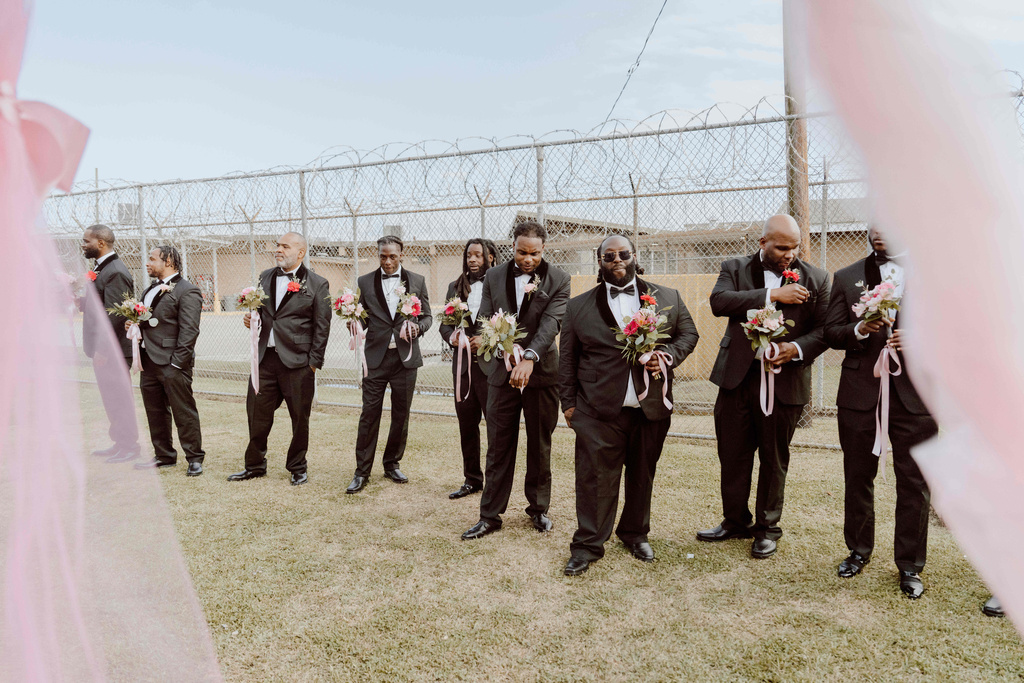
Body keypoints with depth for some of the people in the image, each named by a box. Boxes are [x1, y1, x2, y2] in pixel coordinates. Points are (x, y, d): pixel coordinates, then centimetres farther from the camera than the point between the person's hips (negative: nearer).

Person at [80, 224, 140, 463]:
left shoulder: (116, 272, -18)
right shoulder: (100, 268, 14)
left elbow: (114, 314, -22)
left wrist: (102, 349, -23)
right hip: (101, 346, 10)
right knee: (110, 398, 16)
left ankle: (129, 446, 10)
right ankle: (119, 443, 27)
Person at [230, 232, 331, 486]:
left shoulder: (317, 284, -3)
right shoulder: (265, 277, 12)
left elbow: (322, 327, -5)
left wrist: (314, 363, -9)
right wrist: (250, 318, 0)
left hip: (297, 362, -4)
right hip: (265, 359, 5)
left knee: (300, 418, 6)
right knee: (256, 414, 10)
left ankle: (297, 468, 23)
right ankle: (255, 465, 28)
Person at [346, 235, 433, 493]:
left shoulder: (417, 281, 7)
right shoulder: (365, 282, 6)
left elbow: (427, 316, 10)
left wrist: (417, 327, -11)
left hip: (405, 356, 1)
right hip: (376, 356, -1)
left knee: (401, 415, 9)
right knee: (369, 415, -1)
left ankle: (392, 464, 26)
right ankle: (362, 472, 8)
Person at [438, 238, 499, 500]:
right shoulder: (455, 287, 13)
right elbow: (444, 323, 15)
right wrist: (451, 337, -6)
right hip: (463, 363, 6)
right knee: (467, 424, 13)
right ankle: (472, 480, 27)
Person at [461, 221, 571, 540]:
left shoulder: (558, 279, -3)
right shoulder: (494, 277, 5)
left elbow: (551, 322, -15)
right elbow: (484, 319, 1)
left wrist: (529, 358, -29)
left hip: (541, 372, -1)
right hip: (502, 371, 1)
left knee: (540, 446, 11)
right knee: (498, 447, 5)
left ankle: (538, 508, 29)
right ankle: (490, 515, 16)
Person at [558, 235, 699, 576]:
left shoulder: (668, 298, 9)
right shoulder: (579, 307, 6)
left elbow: (688, 333, 13)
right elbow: (567, 359, 8)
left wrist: (667, 355, -7)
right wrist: (568, 403, 4)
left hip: (652, 408, 2)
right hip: (599, 410, -1)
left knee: (642, 476, 13)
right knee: (595, 477, 0)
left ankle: (636, 534, 32)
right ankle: (588, 545, 12)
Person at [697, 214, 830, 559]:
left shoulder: (815, 279, 5)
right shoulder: (735, 268, 4)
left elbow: (824, 329, 2)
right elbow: (719, 301, -15)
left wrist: (796, 348, -18)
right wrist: (772, 294, -19)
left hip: (784, 380, -1)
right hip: (737, 376, 1)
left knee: (774, 459, 10)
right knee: (732, 454, 9)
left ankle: (767, 527, 27)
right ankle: (736, 521, 28)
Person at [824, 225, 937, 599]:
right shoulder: (847, 278, 8)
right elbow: (830, 333, 4)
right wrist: (859, 330, -16)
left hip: (913, 389, -1)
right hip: (860, 390, 1)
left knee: (914, 481, 3)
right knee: (858, 476, 12)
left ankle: (910, 565, 20)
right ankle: (858, 550, 30)